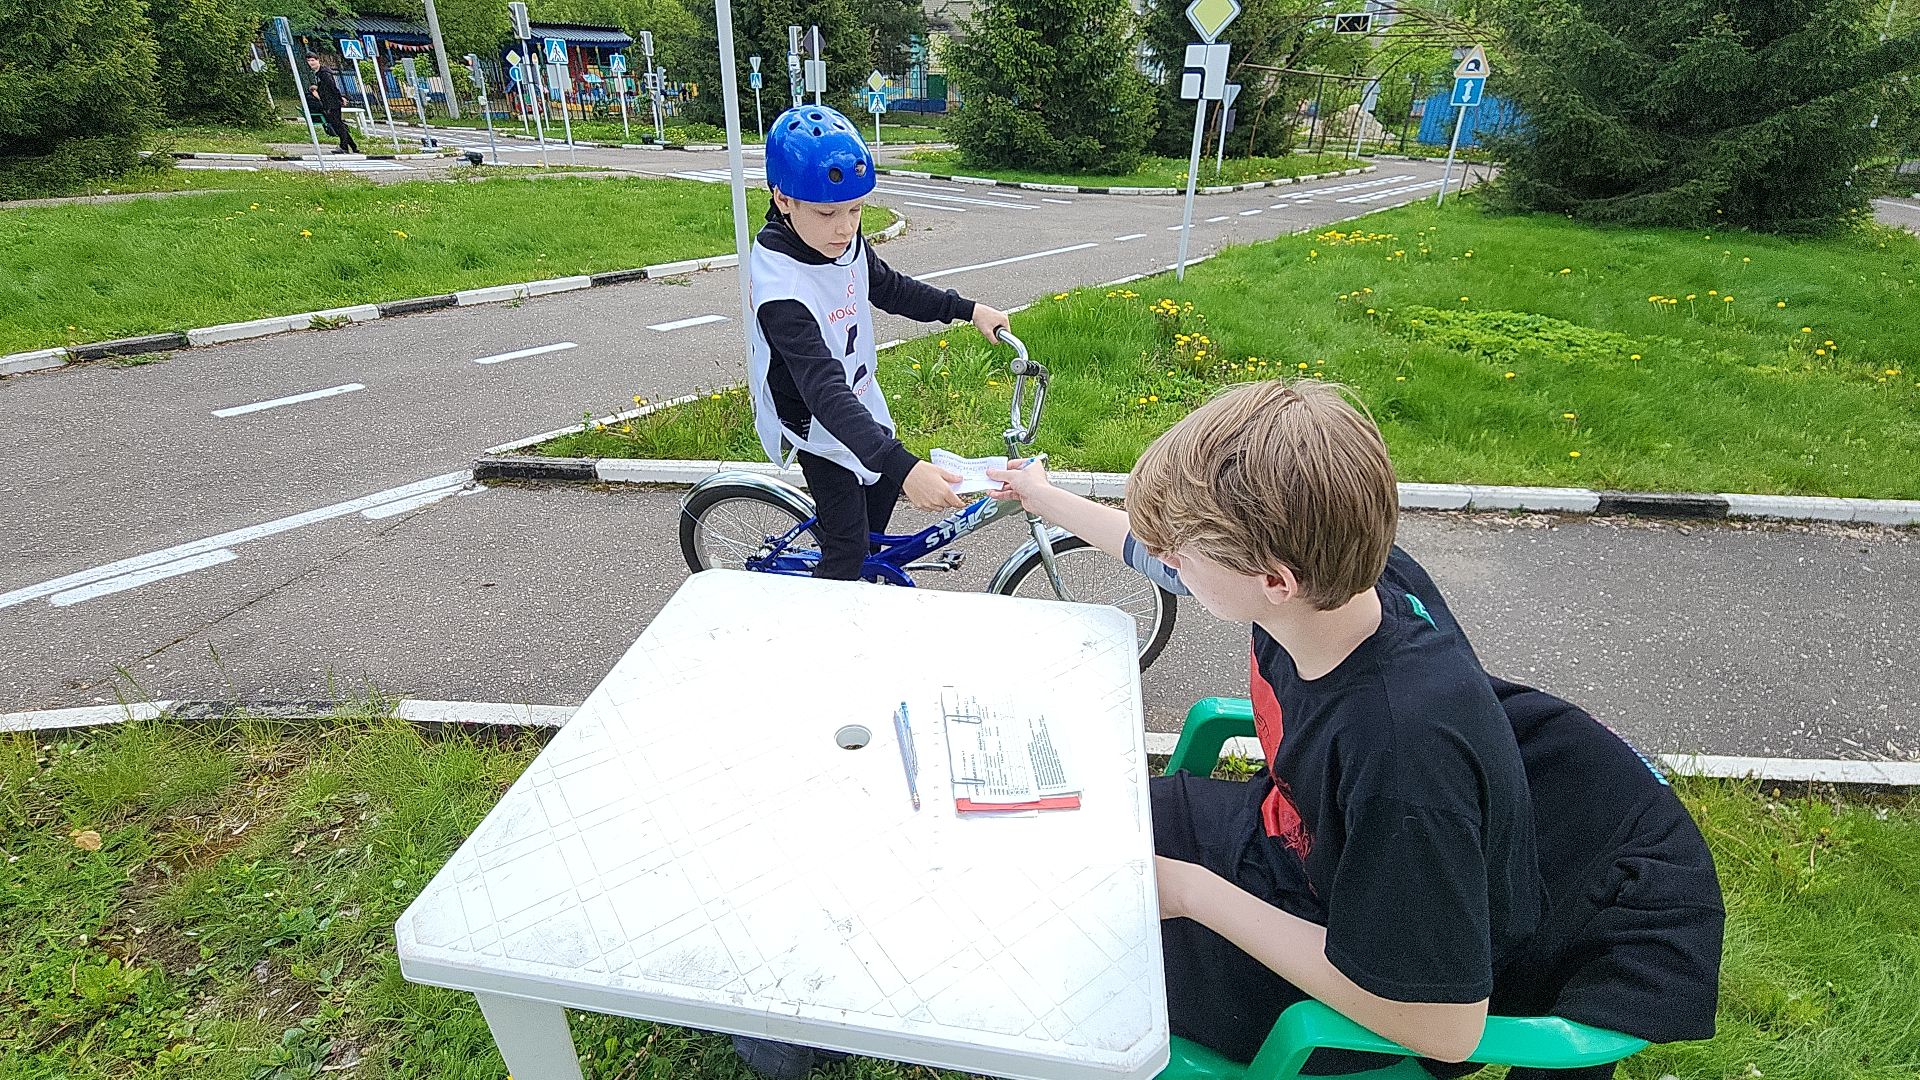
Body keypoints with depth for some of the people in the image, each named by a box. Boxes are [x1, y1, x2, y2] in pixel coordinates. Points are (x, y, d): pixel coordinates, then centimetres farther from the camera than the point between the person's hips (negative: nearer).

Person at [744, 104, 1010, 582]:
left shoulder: (840, 238, -11)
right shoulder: (782, 289, -36)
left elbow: (889, 288, 9)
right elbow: (824, 391, -46)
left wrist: (968, 308, 5)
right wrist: (903, 466, -56)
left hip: (858, 396, 8)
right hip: (816, 420, -8)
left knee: (884, 487, 25)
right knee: (846, 547, -3)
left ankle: (869, 567, 50)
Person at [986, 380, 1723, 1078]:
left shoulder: (1403, 753, -42)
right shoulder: (1329, 575, -21)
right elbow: (1161, 551, 0)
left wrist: (1194, 893, -27)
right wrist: (1048, 499, 15)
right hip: (1284, 836, 6)